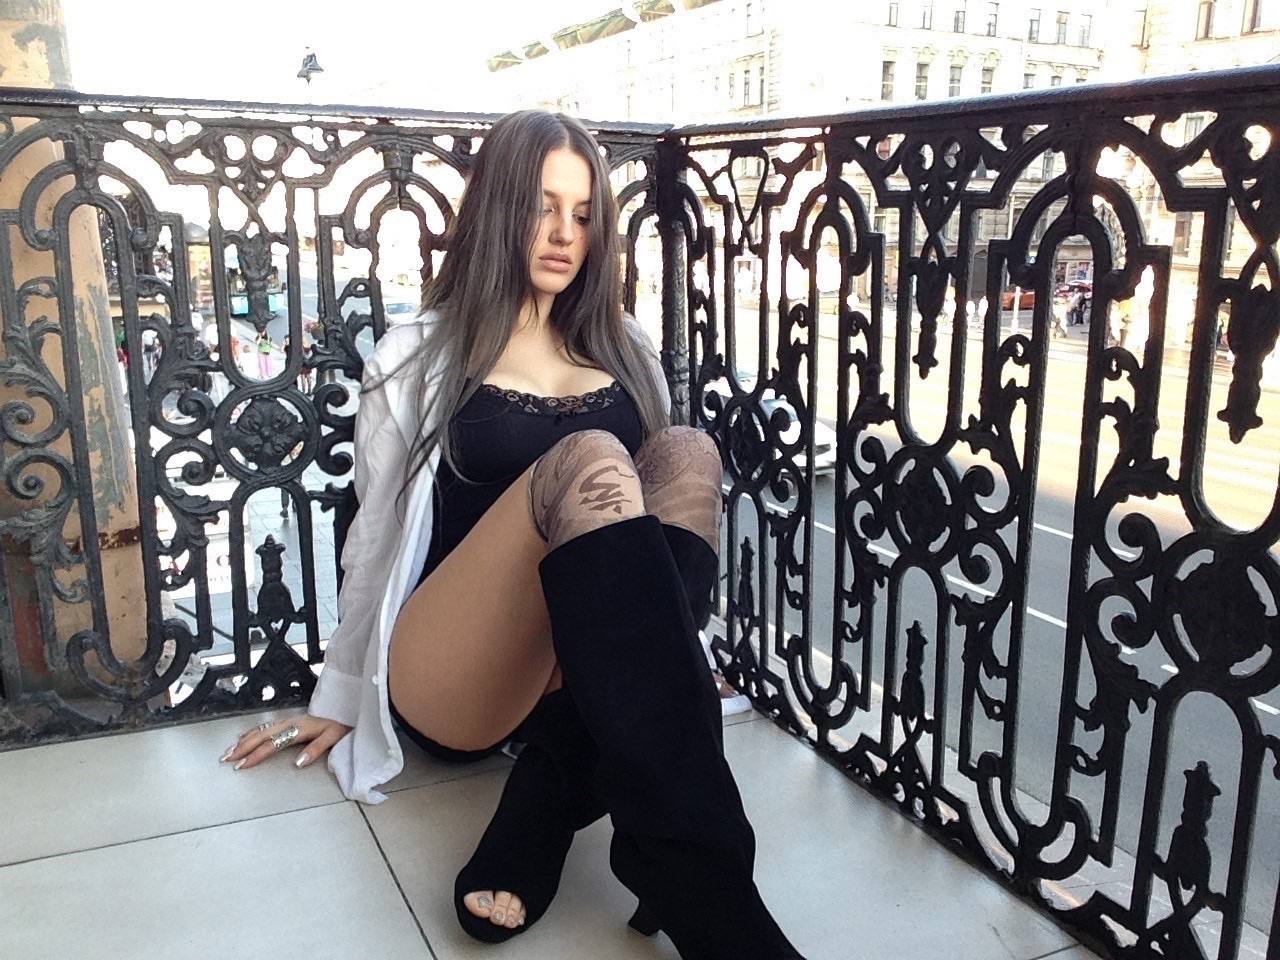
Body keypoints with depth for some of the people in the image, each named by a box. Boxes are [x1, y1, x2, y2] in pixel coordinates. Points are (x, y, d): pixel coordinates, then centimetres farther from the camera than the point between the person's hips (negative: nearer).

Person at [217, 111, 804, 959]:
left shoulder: (625, 350, 16)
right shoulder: (418, 357, 7)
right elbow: (377, 539, 11)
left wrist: (669, 667, 20)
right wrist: (343, 698, 16)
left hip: (589, 675, 4)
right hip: (454, 680, -3)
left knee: (687, 455, -24)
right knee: (587, 464, -32)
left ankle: (538, 831, -27)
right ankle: (702, 887, -38)